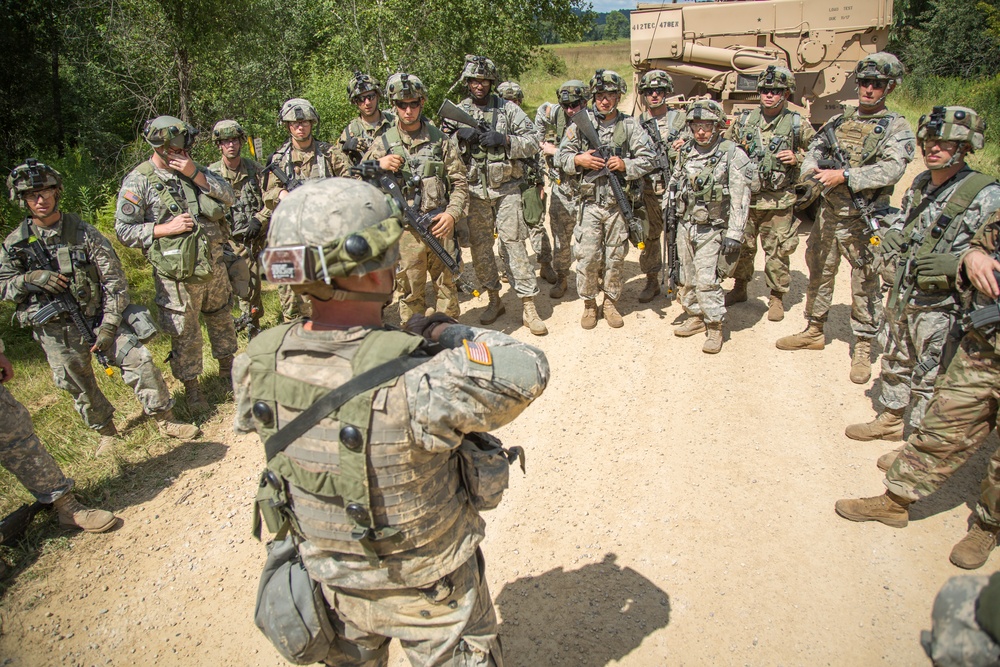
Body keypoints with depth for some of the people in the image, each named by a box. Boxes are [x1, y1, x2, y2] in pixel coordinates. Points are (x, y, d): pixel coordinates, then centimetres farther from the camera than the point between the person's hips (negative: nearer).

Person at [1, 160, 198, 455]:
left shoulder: (82, 232, -7)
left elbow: (114, 278, -7)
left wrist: (109, 326, -12)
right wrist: (30, 279, -18)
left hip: (99, 316, -1)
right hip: (57, 330, 1)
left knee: (140, 361, -10)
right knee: (79, 386, 11)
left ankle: (165, 419, 6)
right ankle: (106, 432, 32)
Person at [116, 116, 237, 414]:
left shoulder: (193, 169, 7)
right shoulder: (138, 181, -9)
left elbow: (228, 196, -3)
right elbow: (124, 230, -9)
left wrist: (195, 174, -13)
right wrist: (165, 228, -19)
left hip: (214, 264, 5)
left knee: (221, 318, 21)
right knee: (185, 334, 6)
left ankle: (227, 367, 42)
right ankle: (191, 387, 23)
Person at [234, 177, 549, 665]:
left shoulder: (257, 365, -20)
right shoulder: (410, 384, -39)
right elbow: (528, 371, -30)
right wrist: (448, 332, -17)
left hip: (330, 585, 5)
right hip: (428, 596, -4)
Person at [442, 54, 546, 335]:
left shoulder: (508, 109, 3)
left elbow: (532, 143, -2)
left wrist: (503, 139, -17)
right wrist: (458, 134, -17)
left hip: (506, 188, -2)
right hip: (474, 191, 3)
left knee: (514, 243, -4)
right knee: (479, 246, 7)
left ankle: (528, 307, 0)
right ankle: (494, 300, 23)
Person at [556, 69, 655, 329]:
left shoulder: (631, 126, 3)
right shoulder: (581, 123, 4)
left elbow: (648, 159, 1)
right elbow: (561, 156, 5)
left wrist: (625, 165, -16)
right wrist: (579, 159, -14)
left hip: (619, 203, 1)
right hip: (590, 203, -1)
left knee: (615, 256, 9)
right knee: (587, 255, -2)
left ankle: (610, 302, 24)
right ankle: (589, 304, 16)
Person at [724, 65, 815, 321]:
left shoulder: (798, 125, -1)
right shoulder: (743, 120, 5)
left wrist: (797, 159, -11)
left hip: (779, 202, -2)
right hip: (744, 197, 2)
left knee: (777, 252, 3)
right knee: (741, 247, 13)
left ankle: (777, 297, 18)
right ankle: (740, 288, 33)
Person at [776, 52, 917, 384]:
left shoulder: (897, 128, -4)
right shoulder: (839, 120, 12)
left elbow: (891, 169, -18)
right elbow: (814, 150, 11)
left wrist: (844, 175, -25)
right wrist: (812, 169, -13)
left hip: (863, 220, -5)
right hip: (827, 214, 5)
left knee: (865, 285, 1)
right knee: (819, 275, 16)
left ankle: (863, 348, 12)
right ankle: (814, 331, 33)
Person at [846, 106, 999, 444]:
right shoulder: (920, 184, 6)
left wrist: (958, 262, -34)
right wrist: (892, 234, 4)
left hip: (940, 306, -7)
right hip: (902, 295, 7)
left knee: (928, 378, 4)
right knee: (896, 362, 22)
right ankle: (890, 420, 41)